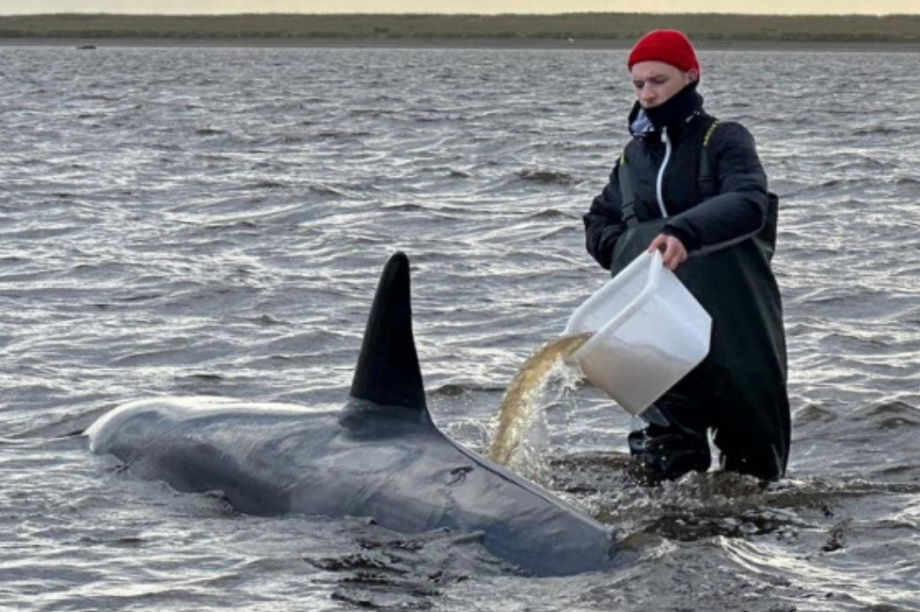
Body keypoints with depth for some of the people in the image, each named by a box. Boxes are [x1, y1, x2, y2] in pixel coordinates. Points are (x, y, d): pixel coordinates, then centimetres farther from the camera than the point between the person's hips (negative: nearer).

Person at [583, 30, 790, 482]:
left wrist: (685, 233, -40)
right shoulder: (634, 155, 17)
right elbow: (597, 224, 25)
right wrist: (631, 250, 1)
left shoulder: (723, 140, -2)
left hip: (734, 324, -4)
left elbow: (749, 203, -21)